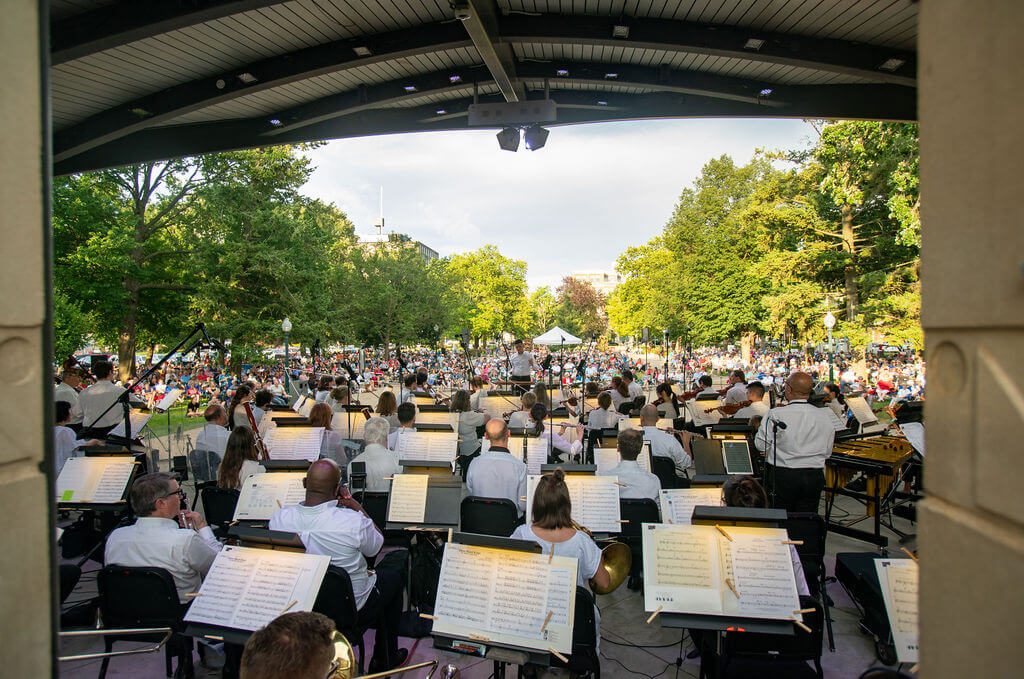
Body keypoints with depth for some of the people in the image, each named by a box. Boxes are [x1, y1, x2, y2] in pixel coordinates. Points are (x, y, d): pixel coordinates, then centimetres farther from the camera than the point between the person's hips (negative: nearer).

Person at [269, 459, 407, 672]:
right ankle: (385, 660, 35)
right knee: (393, 575, 24)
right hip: (354, 609, -5)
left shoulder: (278, 518, -19)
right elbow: (375, 548, -9)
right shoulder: (354, 521, -31)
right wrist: (358, 508, -4)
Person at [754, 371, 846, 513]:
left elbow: (761, 445, -6)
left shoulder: (775, 414, -14)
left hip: (781, 476, -3)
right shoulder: (825, 416, -2)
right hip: (814, 476, 4)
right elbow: (827, 452, 8)